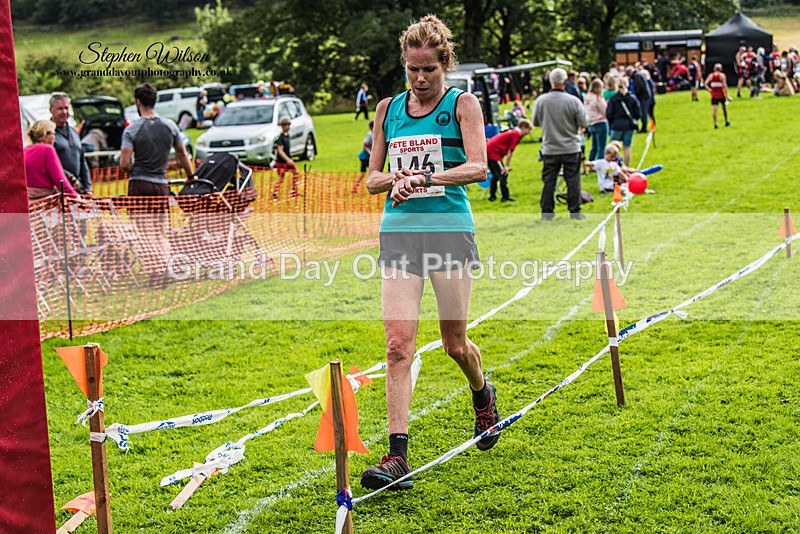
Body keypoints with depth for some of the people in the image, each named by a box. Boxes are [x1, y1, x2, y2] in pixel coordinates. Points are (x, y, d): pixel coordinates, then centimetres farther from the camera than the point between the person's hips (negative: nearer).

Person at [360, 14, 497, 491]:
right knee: (398, 343, -10)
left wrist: (423, 178, -24)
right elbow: (372, 179, 14)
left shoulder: (463, 104, 1)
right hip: (399, 232, 2)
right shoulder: (388, 108, 11)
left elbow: (478, 168, -13)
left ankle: (483, 396, 43)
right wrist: (395, 179, -9)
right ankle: (398, 456, -10)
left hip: (450, 229, -2)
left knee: (455, 343, 8)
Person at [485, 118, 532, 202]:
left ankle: (492, 196, 26)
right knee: (503, 174, -7)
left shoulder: (512, 132, 18)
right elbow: (510, 151, -14)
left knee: (496, 175, 20)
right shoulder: (516, 134, -10)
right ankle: (505, 197, -7)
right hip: (493, 152, -10)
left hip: (488, 150, 10)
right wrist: (507, 166, -11)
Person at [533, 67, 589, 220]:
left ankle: (547, 212, 9)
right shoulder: (573, 101, -12)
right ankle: (575, 212, 9)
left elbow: (535, 122, 6)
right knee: (573, 180, 6)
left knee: (549, 180, 8)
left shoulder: (541, 100, -6)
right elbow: (584, 123, -7)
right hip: (571, 148, -2)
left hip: (549, 149, 2)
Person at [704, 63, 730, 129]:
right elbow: (725, 85, -13)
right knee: (724, 108, 17)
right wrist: (726, 94, -11)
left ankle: (715, 123, -15)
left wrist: (709, 90, 0)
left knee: (714, 109, -4)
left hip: (714, 95, 1)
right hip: (721, 95, -1)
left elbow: (706, 83, -7)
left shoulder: (711, 75, 2)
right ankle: (726, 122, 28)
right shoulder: (722, 75, -6)